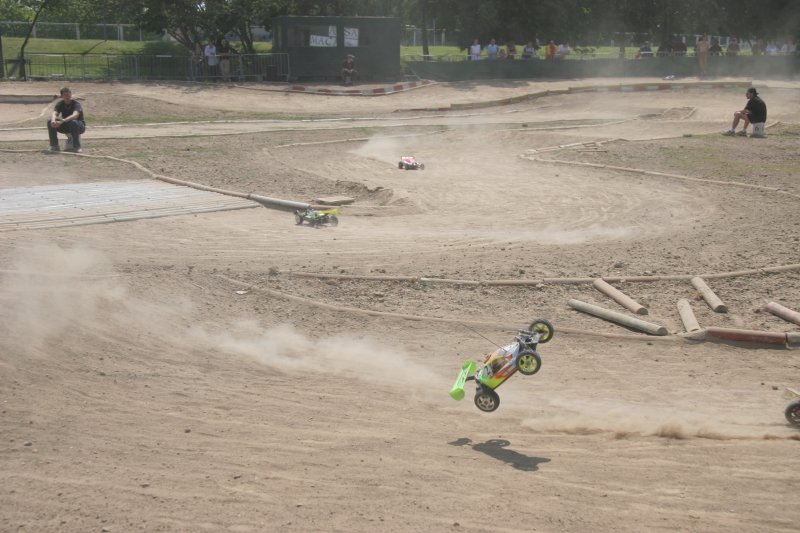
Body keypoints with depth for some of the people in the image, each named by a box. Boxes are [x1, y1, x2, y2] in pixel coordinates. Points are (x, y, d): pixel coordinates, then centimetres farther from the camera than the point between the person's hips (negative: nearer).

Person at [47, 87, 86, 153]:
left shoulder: (76, 104, -21)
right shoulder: (60, 104, -6)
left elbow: (75, 115, -40)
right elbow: (54, 113, -24)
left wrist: (62, 121, -55)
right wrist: (53, 120, -48)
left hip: (79, 127, -4)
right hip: (66, 127, 4)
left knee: (73, 122, -39)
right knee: (50, 122, -18)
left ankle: (76, 147, -26)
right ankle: (54, 146, -9)